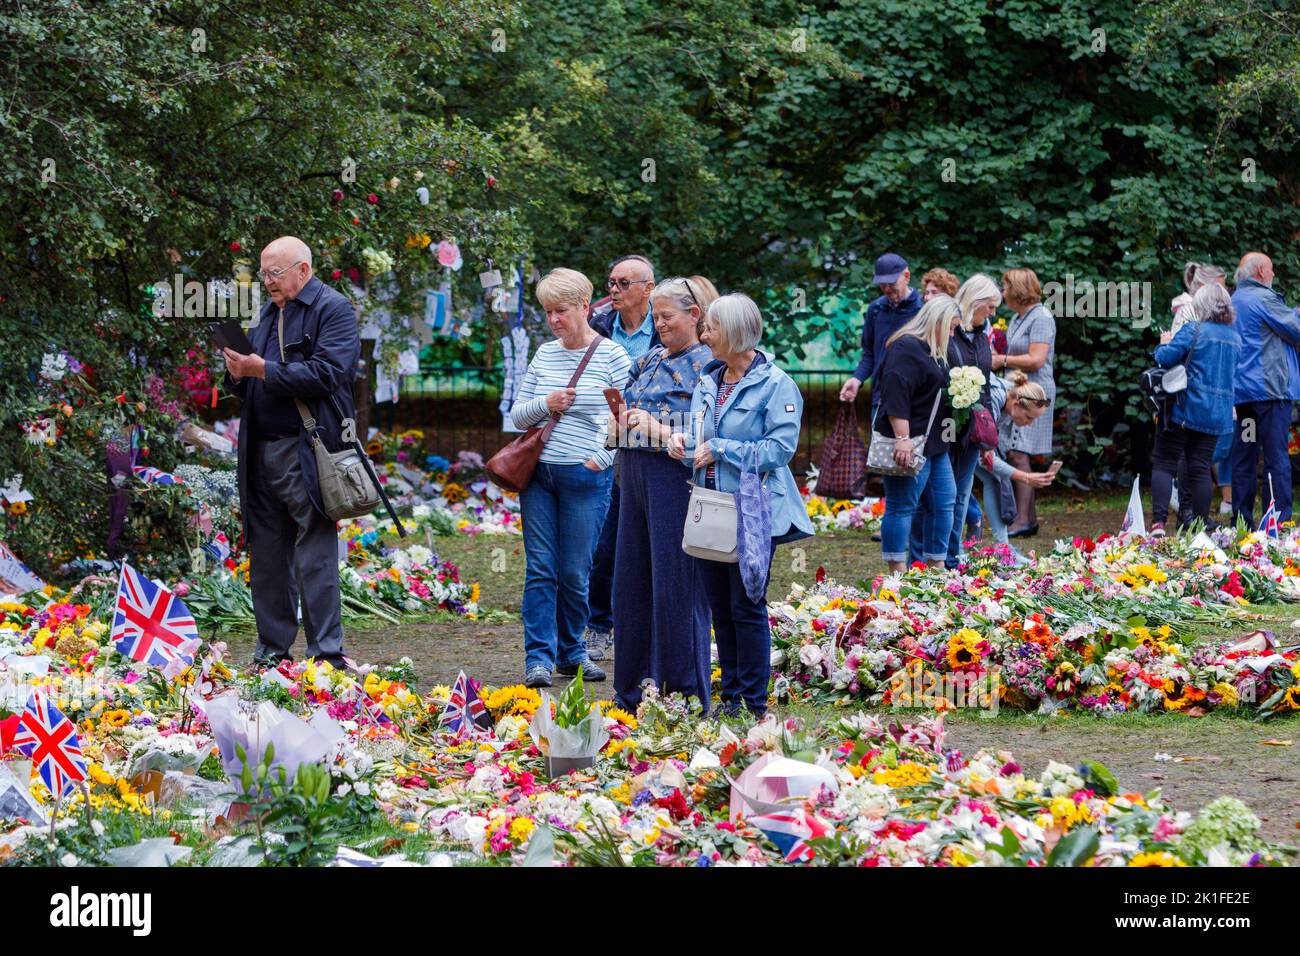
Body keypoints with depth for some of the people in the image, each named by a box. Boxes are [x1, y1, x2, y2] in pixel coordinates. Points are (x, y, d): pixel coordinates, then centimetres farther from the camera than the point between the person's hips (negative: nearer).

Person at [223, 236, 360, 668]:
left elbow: (325, 374, -16)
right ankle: (272, 652, 13)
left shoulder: (333, 309, -3)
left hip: (308, 451, -8)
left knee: (315, 557, -8)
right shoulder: (269, 314, 21)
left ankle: (326, 655, -8)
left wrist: (263, 370, -16)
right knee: (266, 556, 8)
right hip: (263, 450, 8)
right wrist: (239, 376, 2)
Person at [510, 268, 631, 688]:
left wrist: (603, 457, -16)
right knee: (540, 569, -1)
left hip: (585, 477, -4)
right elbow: (517, 415, 12)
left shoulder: (612, 356, -3)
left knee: (574, 572, 2)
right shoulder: (545, 355, 10)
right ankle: (538, 657, -1)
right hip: (538, 473, 4)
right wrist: (545, 405, -7)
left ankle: (571, 652, 17)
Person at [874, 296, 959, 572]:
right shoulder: (906, 348, -15)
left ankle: (937, 568, 18)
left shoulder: (933, 351, 19)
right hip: (910, 444, -11)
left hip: (934, 445, 11)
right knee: (902, 507, -6)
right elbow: (896, 394, -24)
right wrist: (902, 438, -29)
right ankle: (897, 573, -3)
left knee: (944, 503, 11)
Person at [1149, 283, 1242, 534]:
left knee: (1164, 464, -1)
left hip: (1185, 408, -5)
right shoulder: (1236, 339, 11)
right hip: (1217, 415, 5)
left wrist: (1165, 343, 6)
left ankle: (1158, 522, -15)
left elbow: (1164, 358, -16)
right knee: (1201, 469, 8)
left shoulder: (1193, 331, -10)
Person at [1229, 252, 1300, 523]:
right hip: (1270, 389, -8)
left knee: (1244, 458, 8)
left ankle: (1241, 520, 8)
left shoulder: (1233, 301, 17)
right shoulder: (1264, 298, -9)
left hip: (1240, 390, 8)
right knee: (1277, 459, -8)